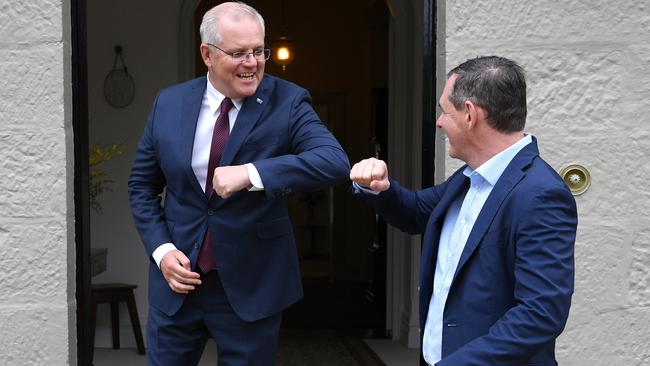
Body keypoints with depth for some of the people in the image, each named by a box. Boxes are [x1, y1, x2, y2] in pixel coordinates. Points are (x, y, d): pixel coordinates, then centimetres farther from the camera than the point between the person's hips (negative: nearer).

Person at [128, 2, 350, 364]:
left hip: (251, 286, -2)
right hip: (178, 277, 3)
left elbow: (336, 161, -24)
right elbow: (142, 185, 9)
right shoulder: (169, 103, 0)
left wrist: (251, 173, -33)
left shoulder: (288, 102, -9)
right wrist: (161, 249, -5)